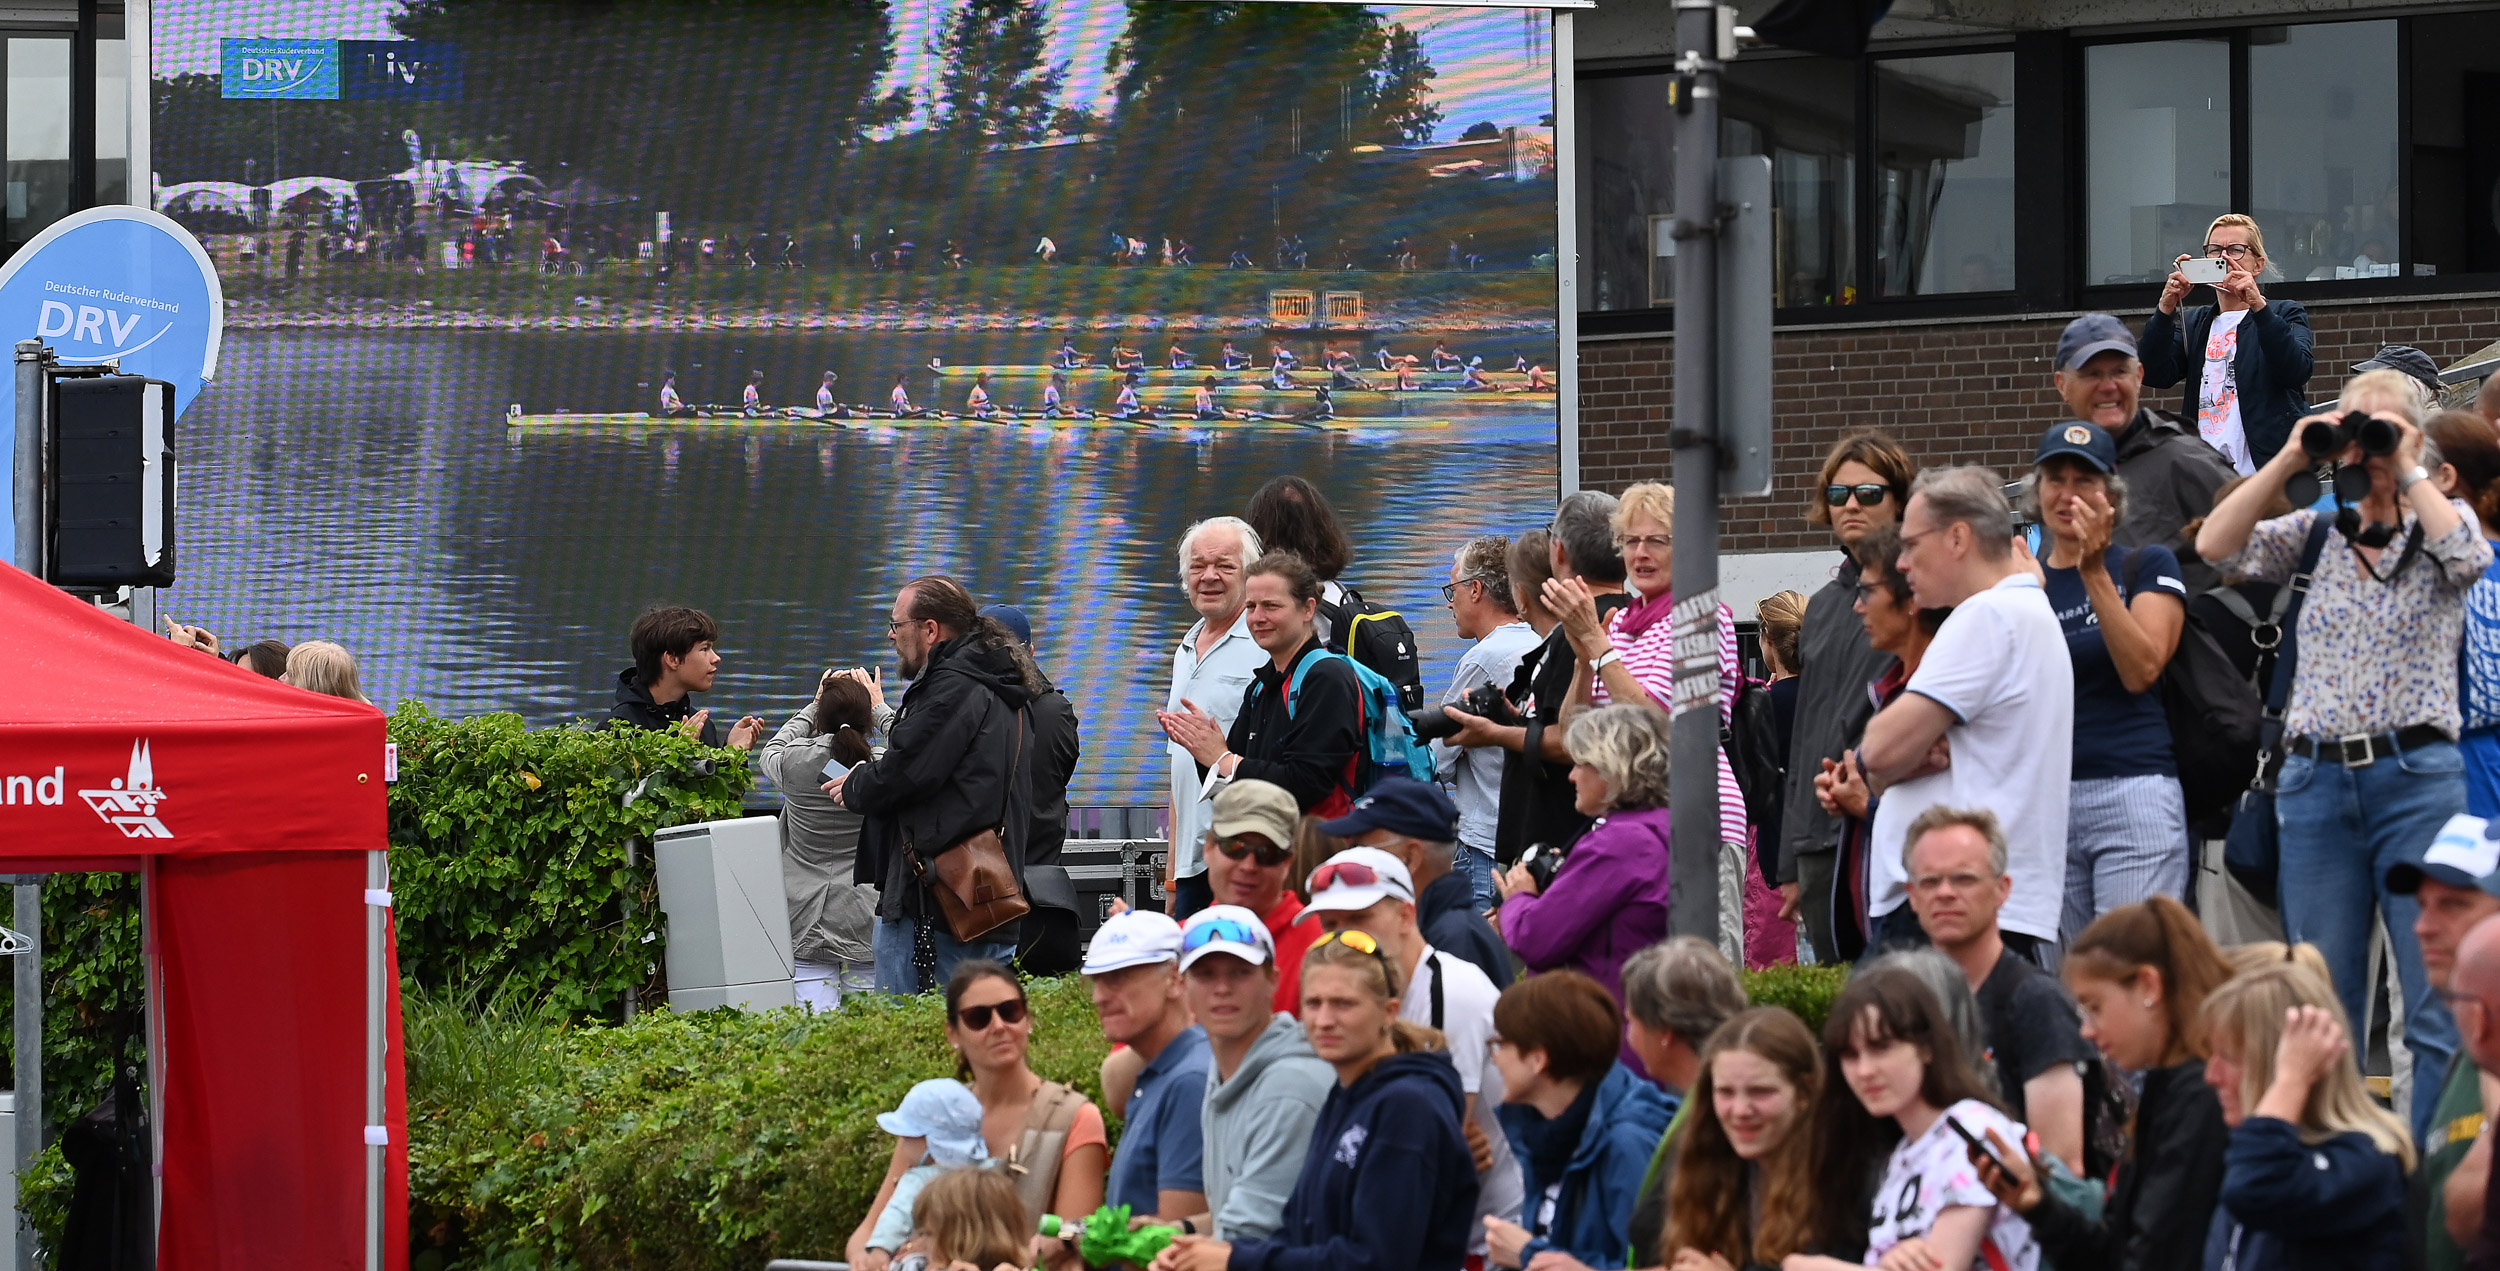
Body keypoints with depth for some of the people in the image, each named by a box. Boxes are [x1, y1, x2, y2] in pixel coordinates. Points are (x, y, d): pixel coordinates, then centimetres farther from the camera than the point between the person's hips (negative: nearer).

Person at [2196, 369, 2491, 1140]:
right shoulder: (2314, 534, 13)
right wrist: (2289, 461, -1)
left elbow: (2470, 559, -16)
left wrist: (2407, 471, -7)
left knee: (2440, 1006, -6)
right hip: (2316, 781, 3)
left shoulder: (2440, 526, 7)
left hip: (2418, 778, -3)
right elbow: (2215, 547, 0)